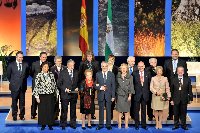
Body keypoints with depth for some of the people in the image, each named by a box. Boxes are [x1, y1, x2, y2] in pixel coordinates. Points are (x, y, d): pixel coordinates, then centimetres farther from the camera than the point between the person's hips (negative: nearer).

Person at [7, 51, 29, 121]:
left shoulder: (25, 65, 1)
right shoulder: (11, 65, -3)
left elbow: (27, 74, 13)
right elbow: (8, 75, 7)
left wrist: (23, 80, 8)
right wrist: (12, 82, 9)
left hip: (22, 86, 1)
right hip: (14, 86, -1)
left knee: (22, 102, 8)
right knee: (14, 102, 6)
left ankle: (22, 116, 18)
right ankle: (14, 116, 16)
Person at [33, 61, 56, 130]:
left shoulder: (51, 74, 3)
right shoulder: (39, 75, -6)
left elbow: (54, 84, 11)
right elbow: (36, 86, -7)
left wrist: (55, 92, 9)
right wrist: (37, 97, -9)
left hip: (50, 95, 2)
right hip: (42, 95, -2)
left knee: (50, 110, 7)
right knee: (42, 110, 5)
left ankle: (50, 124, 19)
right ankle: (43, 124, 19)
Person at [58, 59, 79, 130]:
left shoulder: (76, 72, 6)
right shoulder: (63, 73, -3)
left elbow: (79, 82, 12)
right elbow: (59, 84, -3)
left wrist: (77, 88, -7)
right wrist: (65, 89, -15)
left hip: (74, 94, 3)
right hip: (65, 94, -3)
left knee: (73, 110, 11)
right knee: (64, 110, 3)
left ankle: (73, 123, 23)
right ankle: (63, 124, 14)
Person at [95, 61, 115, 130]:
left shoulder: (111, 74, 1)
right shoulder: (98, 74, 3)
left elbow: (113, 86, 1)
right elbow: (95, 85, 4)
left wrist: (113, 96, -3)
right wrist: (100, 88, -16)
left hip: (108, 95, 0)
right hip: (101, 95, 1)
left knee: (108, 110, 5)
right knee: (101, 110, 7)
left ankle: (108, 125, 16)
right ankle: (100, 125, 17)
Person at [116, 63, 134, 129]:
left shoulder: (130, 77, 2)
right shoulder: (118, 76, 7)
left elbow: (131, 86, 1)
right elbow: (116, 86, 7)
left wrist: (130, 95, -6)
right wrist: (115, 95, 1)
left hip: (127, 96, -1)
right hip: (119, 95, 1)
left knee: (126, 112, 2)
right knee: (119, 111, 2)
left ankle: (126, 125, 8)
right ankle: (119, 125, 7)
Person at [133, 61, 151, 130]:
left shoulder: (147, 73, 4)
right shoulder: (134, 74, -2)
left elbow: (149, 83, 10)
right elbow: (132, 83, 3)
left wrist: (148, 91, 4)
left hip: (145, 94, 2)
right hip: (137, 94, -2)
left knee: (143, 110, 10)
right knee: (136, 110, 4)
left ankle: (144, 125, 19)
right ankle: (137, 125, 14)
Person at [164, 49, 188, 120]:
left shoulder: (183, 62, 3)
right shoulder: (167, 62, 7)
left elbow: (185, 74, 1)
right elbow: (164, 73, 5)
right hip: (170, 84, 1)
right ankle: (170, 115, 17)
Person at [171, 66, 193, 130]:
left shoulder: (187, 79, 3)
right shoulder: (173, 79, 1)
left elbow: (189, 90, 4)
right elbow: (171, 90, 0)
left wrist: (190, 98, 1)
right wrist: (171, 99, -4)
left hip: (184, 99, 1)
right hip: (176, 99, 0)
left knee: (183, 113, 9)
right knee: (176, 113, 7)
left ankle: (183, 125, 21)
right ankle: (176, 125, 19)